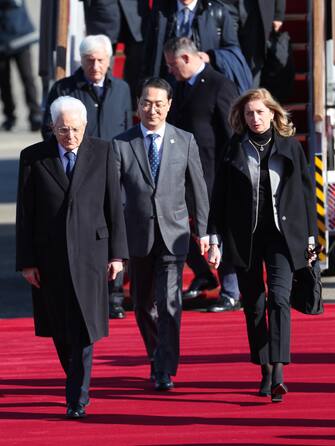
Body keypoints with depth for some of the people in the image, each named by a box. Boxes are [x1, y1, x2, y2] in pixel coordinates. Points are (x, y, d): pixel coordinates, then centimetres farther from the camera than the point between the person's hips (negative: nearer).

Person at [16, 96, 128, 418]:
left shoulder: (102, 152, 0)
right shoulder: (33, 157, -1)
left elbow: (114, 204, 3)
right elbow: (25, 214, 0)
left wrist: (117, 253, 0)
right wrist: (27, 261, -4)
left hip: (90, 252, -1)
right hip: (50, 255, 1)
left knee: (83, 326, -8)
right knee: (60, 329, 11)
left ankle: (77, 398, -3)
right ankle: (79, 383, 33)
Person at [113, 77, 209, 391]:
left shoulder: (185, 141, 1)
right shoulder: (121, 144, -2)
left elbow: (198, 187, 9)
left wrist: (202, 230, 9)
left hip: (173, 234, -1)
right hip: (138, 235, 2)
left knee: (169, 303, -12)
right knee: (143, 304, 14)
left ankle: (164, 372, -11)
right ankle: (156, 356, 37)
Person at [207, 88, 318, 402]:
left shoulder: (290, 147, 4)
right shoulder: (234, 150, 4)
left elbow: (305, 192, 8)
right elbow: (219, 197, 5)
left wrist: (310, 237, 5)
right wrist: (214, 239, 0)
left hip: (282, 234, -2)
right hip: (245, 237, 2)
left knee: (279, 297, -17)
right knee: (253, 305, 6)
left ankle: (278, 372, -24)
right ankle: (266, 372, 18)